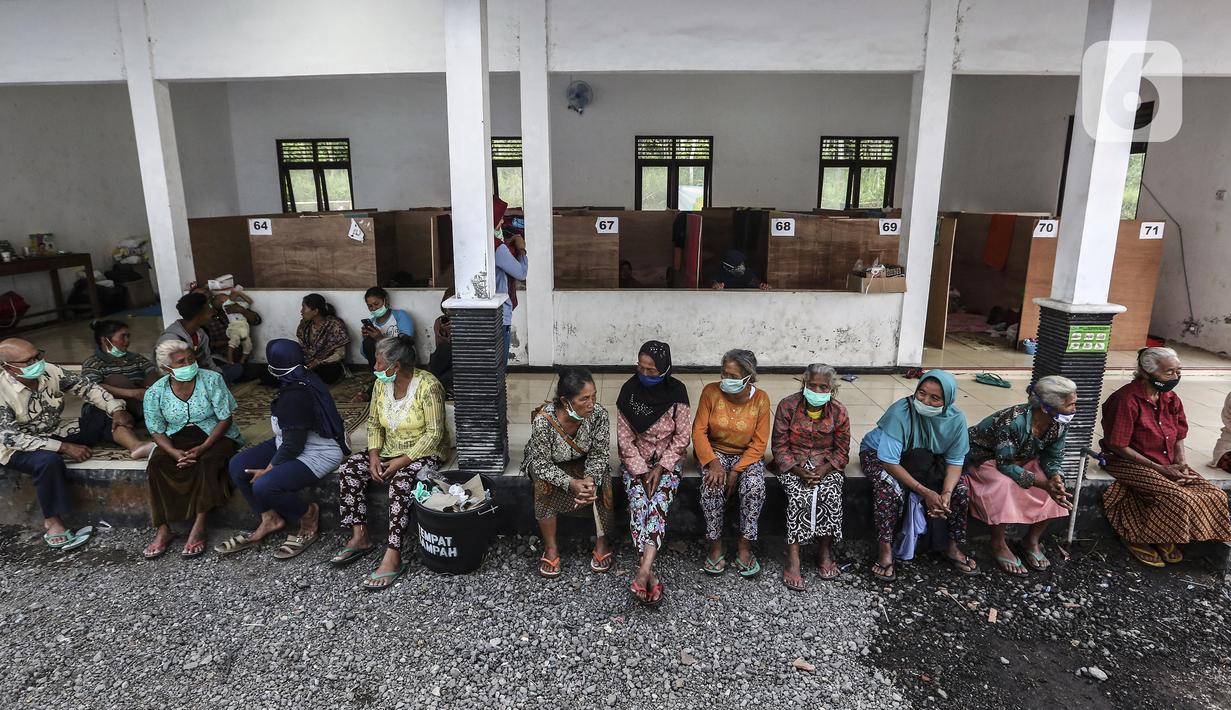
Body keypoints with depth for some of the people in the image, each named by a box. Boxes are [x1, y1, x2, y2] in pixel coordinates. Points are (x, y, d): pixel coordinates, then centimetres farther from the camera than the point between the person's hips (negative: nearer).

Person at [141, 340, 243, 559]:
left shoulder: (212, 380, -13)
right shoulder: (155, 393, -5)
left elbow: (225, 418, -12)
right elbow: (156, 430, 0)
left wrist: (203, 447, -24)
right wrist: (174, 452, -20)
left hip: (215, 435, -3)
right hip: (177, 438, 3)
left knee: (207, 461, -33)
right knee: (155, 465, -25)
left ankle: (199, 527, -29)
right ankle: (163, 530, -20)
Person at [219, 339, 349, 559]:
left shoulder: (295, 396, -27)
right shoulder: (303, 378, 0)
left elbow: (293, 446, -23)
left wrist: (268, 469, -10)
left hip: (318, 454, -10)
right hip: (293, 443, 10)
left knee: (263, 486, -27)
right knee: (238, 465, 0)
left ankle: (308, 515, 0)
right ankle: (269, 519, 12)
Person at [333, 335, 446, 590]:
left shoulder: (427, 386, -20)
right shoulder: (381, 383, 0)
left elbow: (434, 433, -20)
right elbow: (374, 422, 9)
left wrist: (402, 461, -24)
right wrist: (374, 455, -8)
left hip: (423, 453, -7)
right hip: (388, 451, 7)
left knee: (400, 483, -34)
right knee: (348, 470, -13)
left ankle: (393, 557, -31)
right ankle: (360, 537, -6)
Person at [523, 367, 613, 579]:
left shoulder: (599, 414, -28)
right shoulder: (543, 420, -36)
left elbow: (598, 454, -15)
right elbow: (542, 464, -26)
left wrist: (590, 478, -34)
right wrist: (571, 483, -39)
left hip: (581, 461, 2)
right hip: (545, 463, -2)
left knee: (603, 482, -24)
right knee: (544, 486, -31)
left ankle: (602, 542, -4)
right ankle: (551, 548, -11)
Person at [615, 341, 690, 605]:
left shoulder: (676, 391, -11)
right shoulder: (629, 390, -10)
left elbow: (682, 436, -7)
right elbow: (625, 438, -7)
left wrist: (660, 468, -15)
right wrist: (642, 471, -15)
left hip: (668, 458, -1)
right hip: (635, 458, 1)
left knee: (659, 501, -27)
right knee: (638, 500, -25)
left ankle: (643, 572, -36)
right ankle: (650, 575, -29)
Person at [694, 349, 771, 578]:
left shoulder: (760, 399, -10)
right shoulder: (711, 392, -11)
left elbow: (759, 443, -9)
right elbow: (699, 431, -10)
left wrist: (736, 471, -19)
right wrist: (714, 463, -24)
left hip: (747, 455, 0)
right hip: (715, 452, 0)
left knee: (755, 486, -30)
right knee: (713, 485, -30)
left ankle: (745, 549, -15)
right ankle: (715, 547, -14)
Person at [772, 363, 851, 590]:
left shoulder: (838, 412, -3)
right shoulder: (787, 406, -9)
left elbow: (842, 452, 1)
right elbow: (780, 447, -7)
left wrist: (823, 471, -17)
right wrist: (799, 472, -20)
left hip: (826, 465, 2)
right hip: (793, 464, -2)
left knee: (830, 494, -28)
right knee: (800, 495, -30)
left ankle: (825, 551, -9)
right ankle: (793, 558, -25)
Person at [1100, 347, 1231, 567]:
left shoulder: (1171, 399, 6)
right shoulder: (1126, 400, -19)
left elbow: (1179, 436, 16)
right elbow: (1118, 446, -20)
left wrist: (1180, 462, -4)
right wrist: (1159, 469, -20)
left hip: (1167, 465, 8)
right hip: (1130, 463, -8)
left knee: (1213, 496, -8)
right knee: (1178, 498, -27)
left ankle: (1164, 538, 5)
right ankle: (1136, 536, -6)